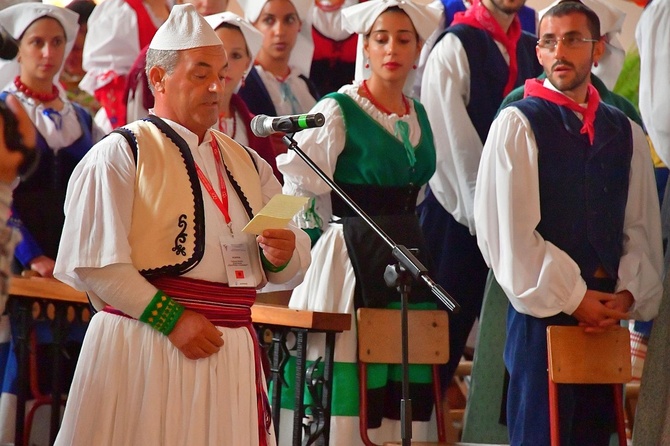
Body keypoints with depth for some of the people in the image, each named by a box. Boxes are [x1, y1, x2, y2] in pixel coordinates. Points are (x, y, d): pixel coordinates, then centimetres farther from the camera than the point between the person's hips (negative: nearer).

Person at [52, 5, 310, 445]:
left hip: (231, 355, 6)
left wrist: (284, 255, -7)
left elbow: (296, 256, 17)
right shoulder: (121, 155, -2)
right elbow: (93, 261, -12)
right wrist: (171, 318, -18)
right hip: (141, 350, -5)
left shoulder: (246, 164, 17)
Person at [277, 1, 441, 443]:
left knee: (404, 401, 3)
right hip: (351, 260, -6)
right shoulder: (338, 111, -7)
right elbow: (299, 187, -8)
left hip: (408, 258, 6)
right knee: (349, 392, -9)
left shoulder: (418, 116, 13)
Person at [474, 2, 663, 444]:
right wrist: (571, 299, -11)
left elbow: (643, 228, 12)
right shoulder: (517, 125, -3)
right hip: (543, 308, -5)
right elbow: (508, 230, -10)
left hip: (606, 310, 5)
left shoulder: (626, 134, 13)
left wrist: (627, 294, -4)